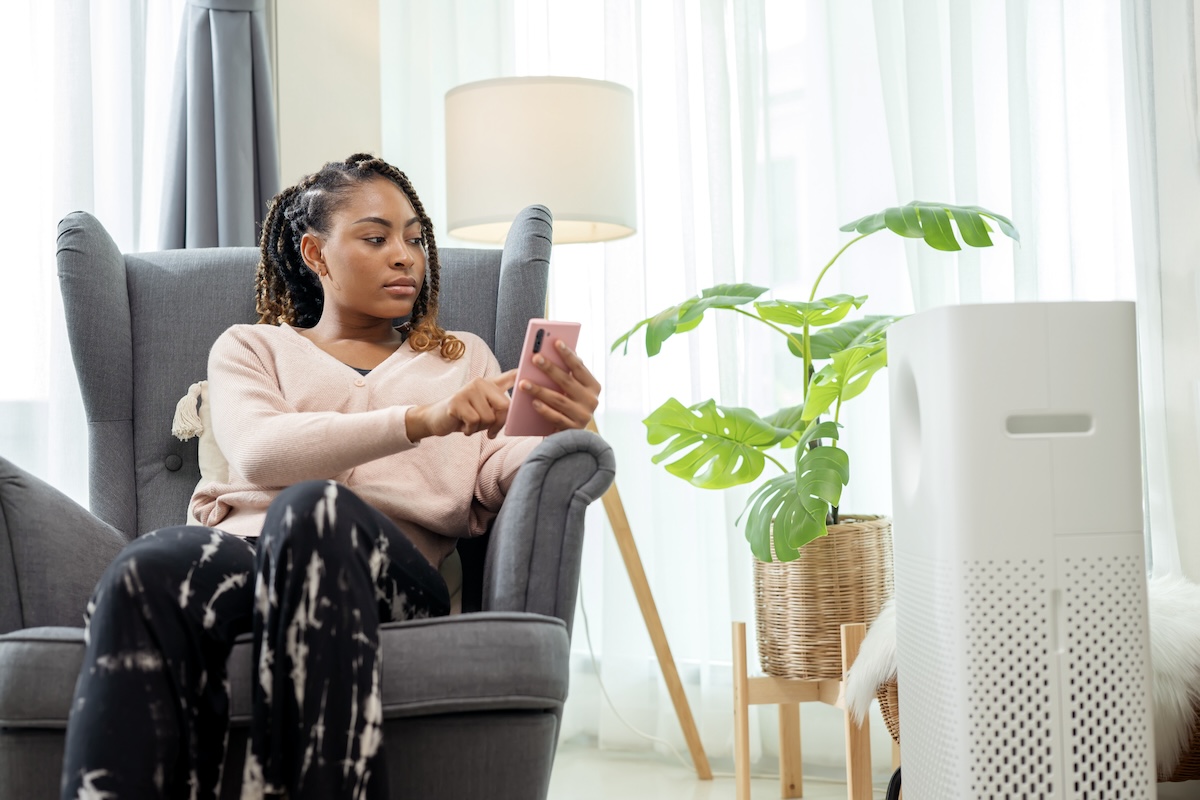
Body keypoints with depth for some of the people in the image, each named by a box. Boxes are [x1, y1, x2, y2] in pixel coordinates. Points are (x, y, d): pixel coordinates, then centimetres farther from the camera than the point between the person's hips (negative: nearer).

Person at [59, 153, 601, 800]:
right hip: (243, 546, 0)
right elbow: (259, 451, 3)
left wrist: (556, 434, -11)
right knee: (148, 570, -38)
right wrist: (423, 420, -11)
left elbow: (486, 489, 14)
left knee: (313, 509, -39)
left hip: (391, 565, 0)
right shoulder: (250, 347, 27)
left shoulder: (462, 357, 32)